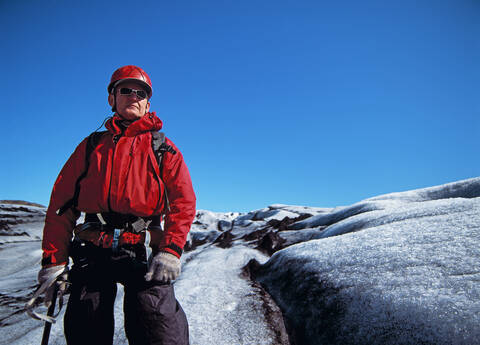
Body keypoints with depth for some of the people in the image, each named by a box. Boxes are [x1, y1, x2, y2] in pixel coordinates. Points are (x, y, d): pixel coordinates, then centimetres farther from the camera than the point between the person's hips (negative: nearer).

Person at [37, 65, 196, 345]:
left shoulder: (162, 149, 13)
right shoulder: (92, 146, 18)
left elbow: (183, 202, 2)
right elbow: (62, 204, 14)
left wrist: (170, 250, -13)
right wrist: (53, 260, 5)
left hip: (144, 251, -2)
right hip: (93, 253, 3)